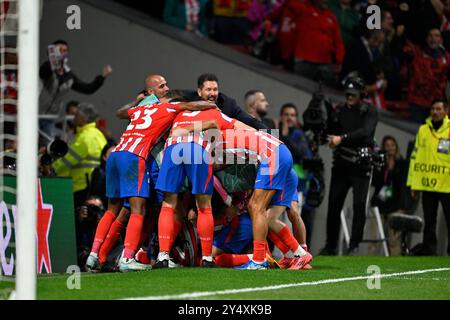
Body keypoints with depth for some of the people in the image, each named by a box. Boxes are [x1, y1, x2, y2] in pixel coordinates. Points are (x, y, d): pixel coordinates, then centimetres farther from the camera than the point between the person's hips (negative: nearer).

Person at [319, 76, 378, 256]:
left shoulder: (369, 112, -3)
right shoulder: (340, 111, 10)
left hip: (361, 166, -4)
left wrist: (342, 138, -27)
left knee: (359, 205, -10)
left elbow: (365, 132, -19)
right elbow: (330, 133, 8)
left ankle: (354, 246, -5)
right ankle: (331, 246, 11)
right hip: (341, 165, 4)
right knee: (334, 205, 3)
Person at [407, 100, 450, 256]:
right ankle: (428, 248, 14)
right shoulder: (423, 130, 9)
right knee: (429, 221, 9)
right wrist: (413, 182, 6)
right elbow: (415, 156, 10)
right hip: (427, 184, 3)